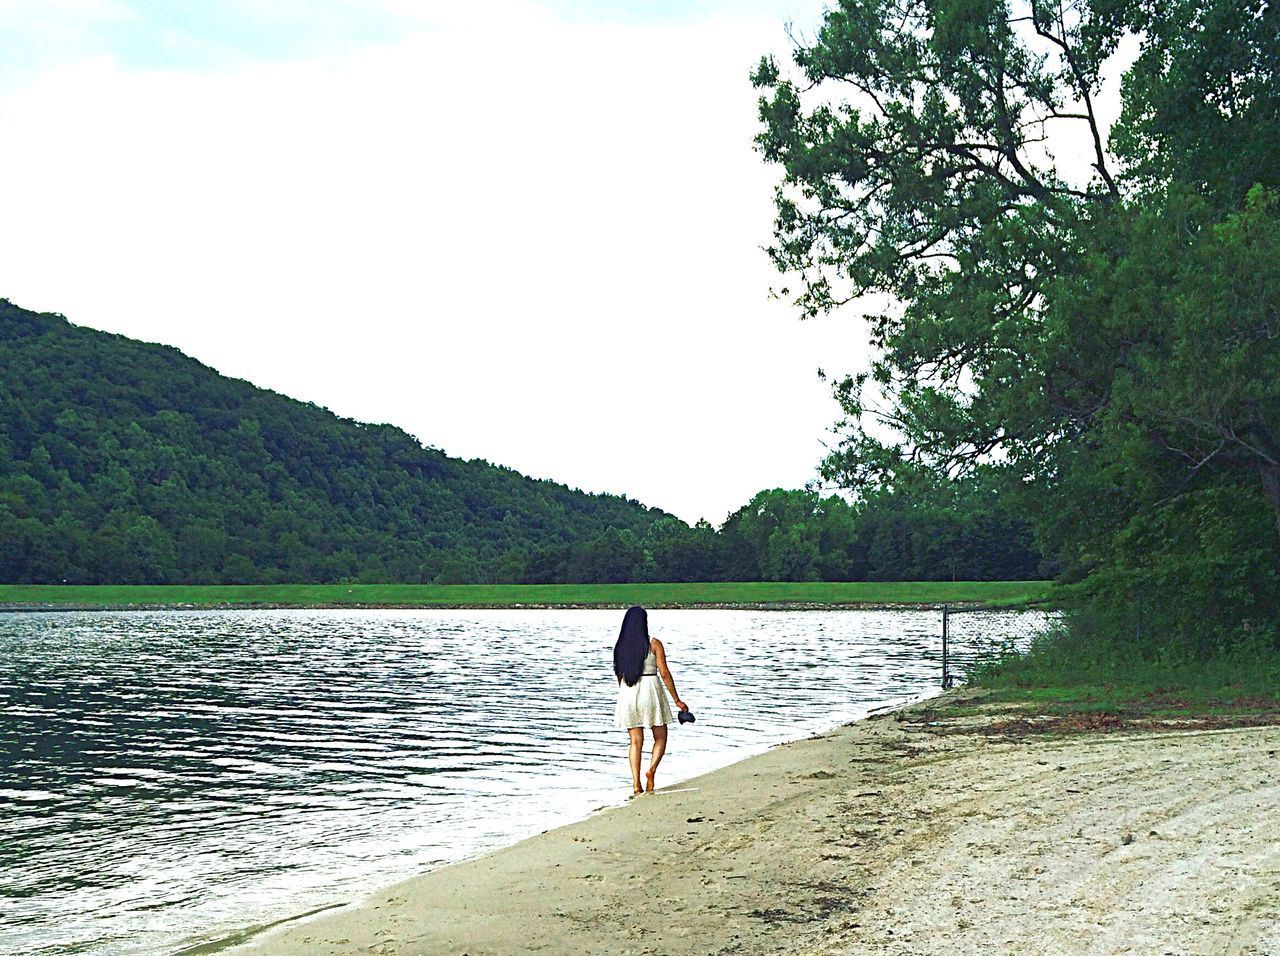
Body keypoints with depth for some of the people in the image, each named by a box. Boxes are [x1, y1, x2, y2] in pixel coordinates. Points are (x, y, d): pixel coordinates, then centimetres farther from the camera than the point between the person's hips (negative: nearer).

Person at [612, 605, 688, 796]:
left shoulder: (620, 647, 6)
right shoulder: (654, 644, -4)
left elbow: (620, 675, 11)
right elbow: (664, 673, -6)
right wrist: (677, 700, 0)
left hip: (627, 693, 3)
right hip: (650, 690, -3)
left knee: (636, 741, 8)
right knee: (660, 738, 11)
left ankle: (636, 784, -1)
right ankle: (652, 769, -13)